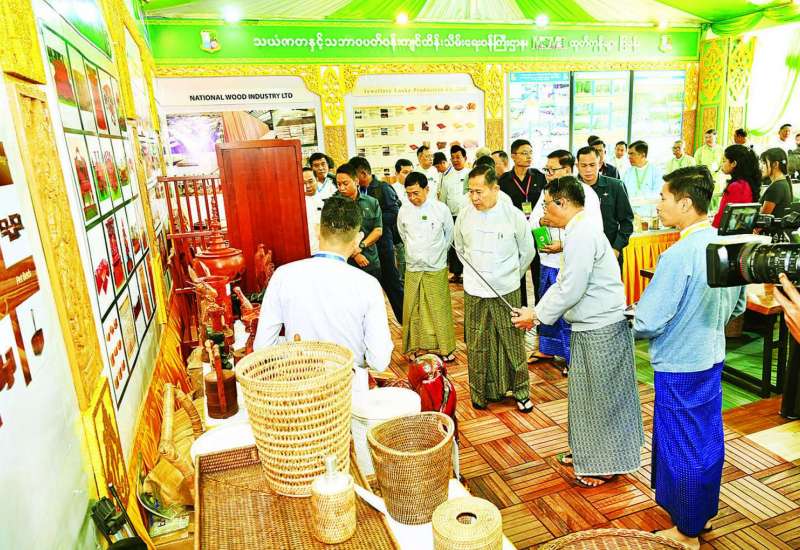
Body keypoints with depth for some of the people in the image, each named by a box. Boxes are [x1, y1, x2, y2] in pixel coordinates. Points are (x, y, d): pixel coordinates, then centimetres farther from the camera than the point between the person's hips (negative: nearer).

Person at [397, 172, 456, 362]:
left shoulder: (441, 209, -8)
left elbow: (449, 234, 7)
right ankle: (417, 346, 22)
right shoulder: (404, 211, -2)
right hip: (413, 269, 2)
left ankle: (444, 348, 18)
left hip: (436, 269, -2)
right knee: (413, 310, 7)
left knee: (439, 309, 4)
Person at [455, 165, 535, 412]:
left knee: (512, 343, 8)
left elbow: (527, 252, 5)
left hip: (507, 292, -1)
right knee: (478, 345, 10)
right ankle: (480, 391, 27)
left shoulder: (514, 216, -11)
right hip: (475, 292, 2)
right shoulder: (465, 215, -4)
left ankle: (521, 391, 26)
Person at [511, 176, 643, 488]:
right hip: (590, 325, 10)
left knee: (602, 395, 5)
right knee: (584, 391, 20)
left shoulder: (582, 234, -22)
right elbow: (563, 282, 13)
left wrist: (537, 315, -12)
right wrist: (536, 312, 7)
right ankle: (587, 450, 37)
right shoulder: (579, 230, 11)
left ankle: (607, 464, 23)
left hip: (602, 328, -10)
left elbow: (571, 289, -24)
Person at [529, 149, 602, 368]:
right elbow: (532, 220, 12)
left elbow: (595, 230, -17)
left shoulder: (585, 193, -12)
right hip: (548, 261, 7)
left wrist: (564, 245, -24)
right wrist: (540, 221, -11)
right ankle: (547, 348, 37)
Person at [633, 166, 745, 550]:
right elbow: (737, 306, 13)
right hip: (712, 359, 8)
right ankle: (705, 513, 42)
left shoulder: (679, 255, -26)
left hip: (679, 367, -8)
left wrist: (631, 320, -4)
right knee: (708, 441, 22)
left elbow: (647, 324, -24)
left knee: (681, 449, 9)